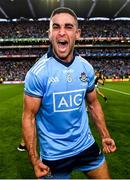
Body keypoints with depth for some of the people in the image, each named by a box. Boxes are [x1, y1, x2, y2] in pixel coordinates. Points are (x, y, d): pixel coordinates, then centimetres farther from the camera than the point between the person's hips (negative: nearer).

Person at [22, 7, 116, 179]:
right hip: (53, 153, -4)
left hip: (86, 144, 5)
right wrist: (35, 160, -16)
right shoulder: (37, 73, -18)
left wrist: (105, 135, 6)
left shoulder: (86, 68, -5)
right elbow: (29, 117, -14)